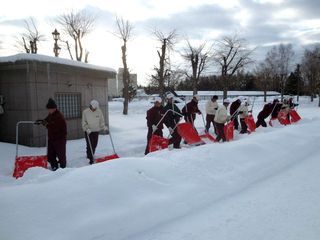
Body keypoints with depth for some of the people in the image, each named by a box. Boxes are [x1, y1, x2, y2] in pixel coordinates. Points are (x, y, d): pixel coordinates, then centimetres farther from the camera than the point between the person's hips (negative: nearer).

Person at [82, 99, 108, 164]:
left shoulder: (99, 111, -2)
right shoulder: (85, 112, -9)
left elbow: (101, 121, 6)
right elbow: (84, 123, -6)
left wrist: (104, 127, -7)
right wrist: (87, 129, -19)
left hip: (96, 131, 3)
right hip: (88, 132, -3)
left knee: (94, 145, 12)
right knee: (90, 145, -6)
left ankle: (90, 156, 34)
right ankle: (91, 159, 0)